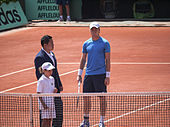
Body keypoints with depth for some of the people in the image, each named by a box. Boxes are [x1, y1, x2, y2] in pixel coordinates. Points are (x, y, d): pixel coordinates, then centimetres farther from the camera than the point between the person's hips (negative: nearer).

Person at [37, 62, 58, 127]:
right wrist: (43, 104, -19)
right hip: (45, 101, -7)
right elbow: (38, 93, -12)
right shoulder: (41, 81, -11)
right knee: (45, 119, -7)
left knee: (50, 119, 8)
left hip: (51, 102, 7)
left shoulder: (52, 79, 11)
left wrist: (54, 91, -2)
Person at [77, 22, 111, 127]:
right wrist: (79, 74, 9)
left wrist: (108, 76, -9)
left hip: (100, 75, -4)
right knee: (86, 97, 6)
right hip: (88, 74, 4)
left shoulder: (105, 43, -2)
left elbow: (108, 60, -3)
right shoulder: (86, 44, 10)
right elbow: (83, 59, 15)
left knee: (102, 98, -2)